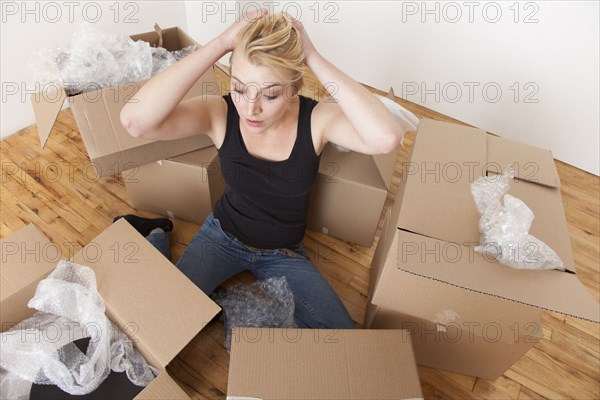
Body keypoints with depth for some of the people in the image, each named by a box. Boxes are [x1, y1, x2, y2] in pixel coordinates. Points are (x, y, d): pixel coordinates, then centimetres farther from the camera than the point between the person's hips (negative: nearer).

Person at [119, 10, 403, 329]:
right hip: (223, 235, 0)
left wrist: (314, 58, -40)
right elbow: (134, 121, -40)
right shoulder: (219, 112, -22)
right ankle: (158, 242, 23)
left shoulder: (316, 119, -24)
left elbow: (386, 138, -44)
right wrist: (220, 44, -40)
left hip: (285, 252, 1)